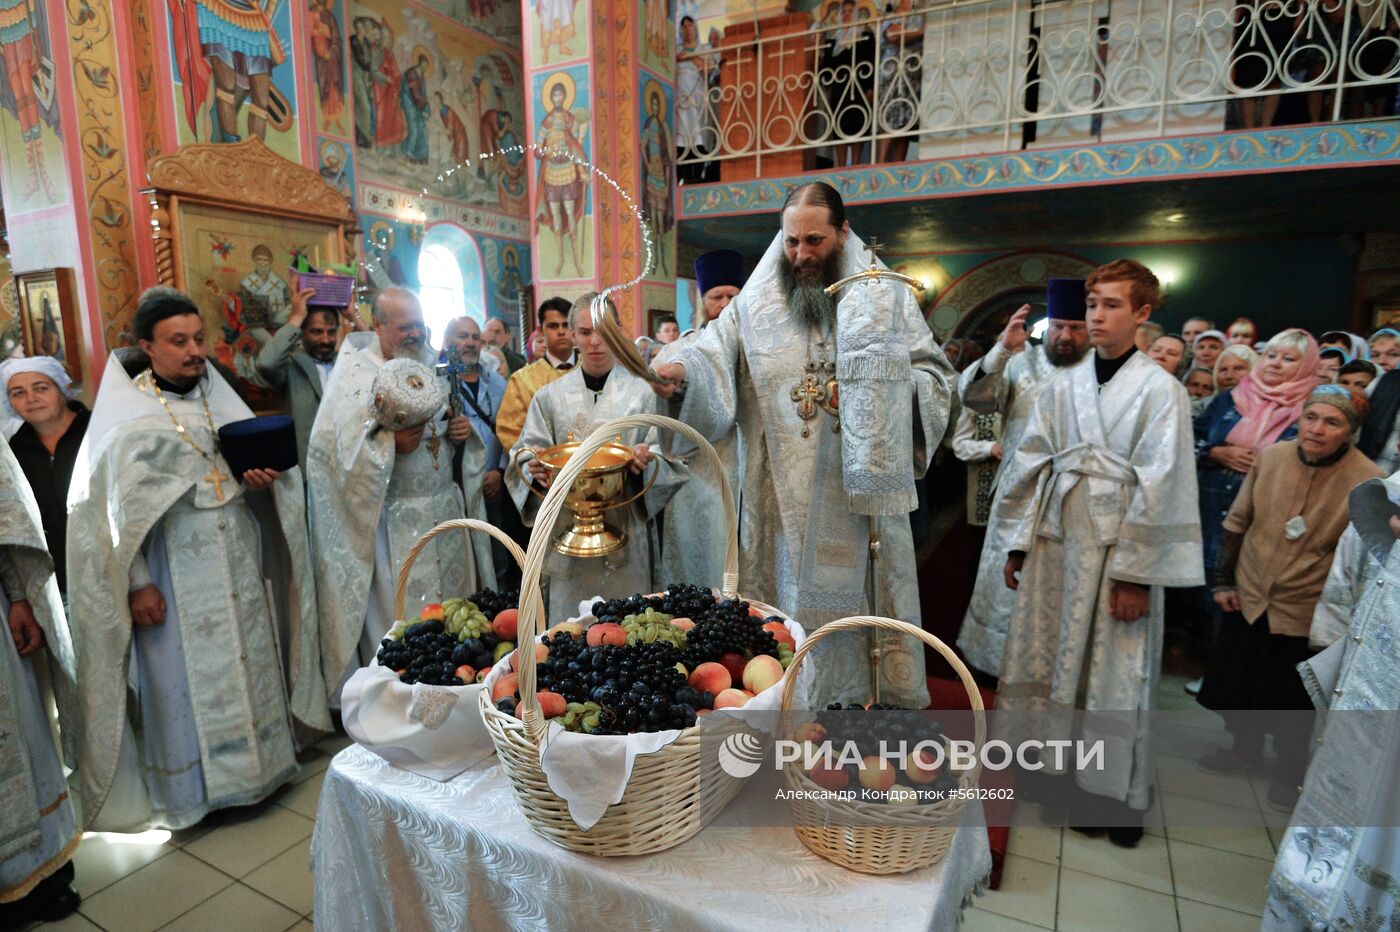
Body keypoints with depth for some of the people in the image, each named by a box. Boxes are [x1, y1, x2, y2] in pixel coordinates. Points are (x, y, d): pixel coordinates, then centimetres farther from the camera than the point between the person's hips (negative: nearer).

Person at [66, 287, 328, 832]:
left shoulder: (220, 401, 6)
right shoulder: (124, 419, -8)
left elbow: (253, 470, 14)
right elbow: (111, 507, -10)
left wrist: (262, 479, -10)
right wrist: (136, 583, -13)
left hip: (238, 563, 5)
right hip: (176, 575, -4)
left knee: (250, 661, 12)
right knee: (185, 678, 6)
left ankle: (259, 760, 29)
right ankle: (194, 789, 23)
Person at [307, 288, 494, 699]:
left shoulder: (434, 365, 9)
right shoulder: (354, 374, -7)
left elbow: (458, 423, 19)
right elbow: (337, 448, -13)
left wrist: (466, 428, -3)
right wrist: (391, 441, -25)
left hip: (447, 507, 5)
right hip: (394, 522, -5)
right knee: (401, 623, 2)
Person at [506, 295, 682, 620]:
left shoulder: (642, 390, 3)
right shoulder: (550, 395, 7)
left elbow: (666, 452, 2)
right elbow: (527, 451, 6)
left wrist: (646, 460, -20)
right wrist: (535, 469, -17)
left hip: (628, 530, -1)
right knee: (572, 625, 7)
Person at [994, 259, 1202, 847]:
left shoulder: (1159, 389, -4)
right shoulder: (1063, 386, 8)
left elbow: (1159, 484, -9)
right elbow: (1031, 464, 8)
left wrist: (1133, 570, -13)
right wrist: (1017, 544, 5)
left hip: (1118, 547, -4)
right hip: (1056, 541, 4)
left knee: (1115, 671, 6)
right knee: (1049, 658, 11)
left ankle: (1114, 790, 25)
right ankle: (1053, 769, 30)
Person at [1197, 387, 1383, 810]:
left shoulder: (1367, 481, -16)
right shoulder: (1270, 457, -6)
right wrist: (1224, 581, 5)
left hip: (1306, 613, -3)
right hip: (1248, 597, 3)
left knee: (1292, 699, 13)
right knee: (1236, 682, 17)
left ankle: (1289, 769, 39)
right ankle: (1245, 746, 43)